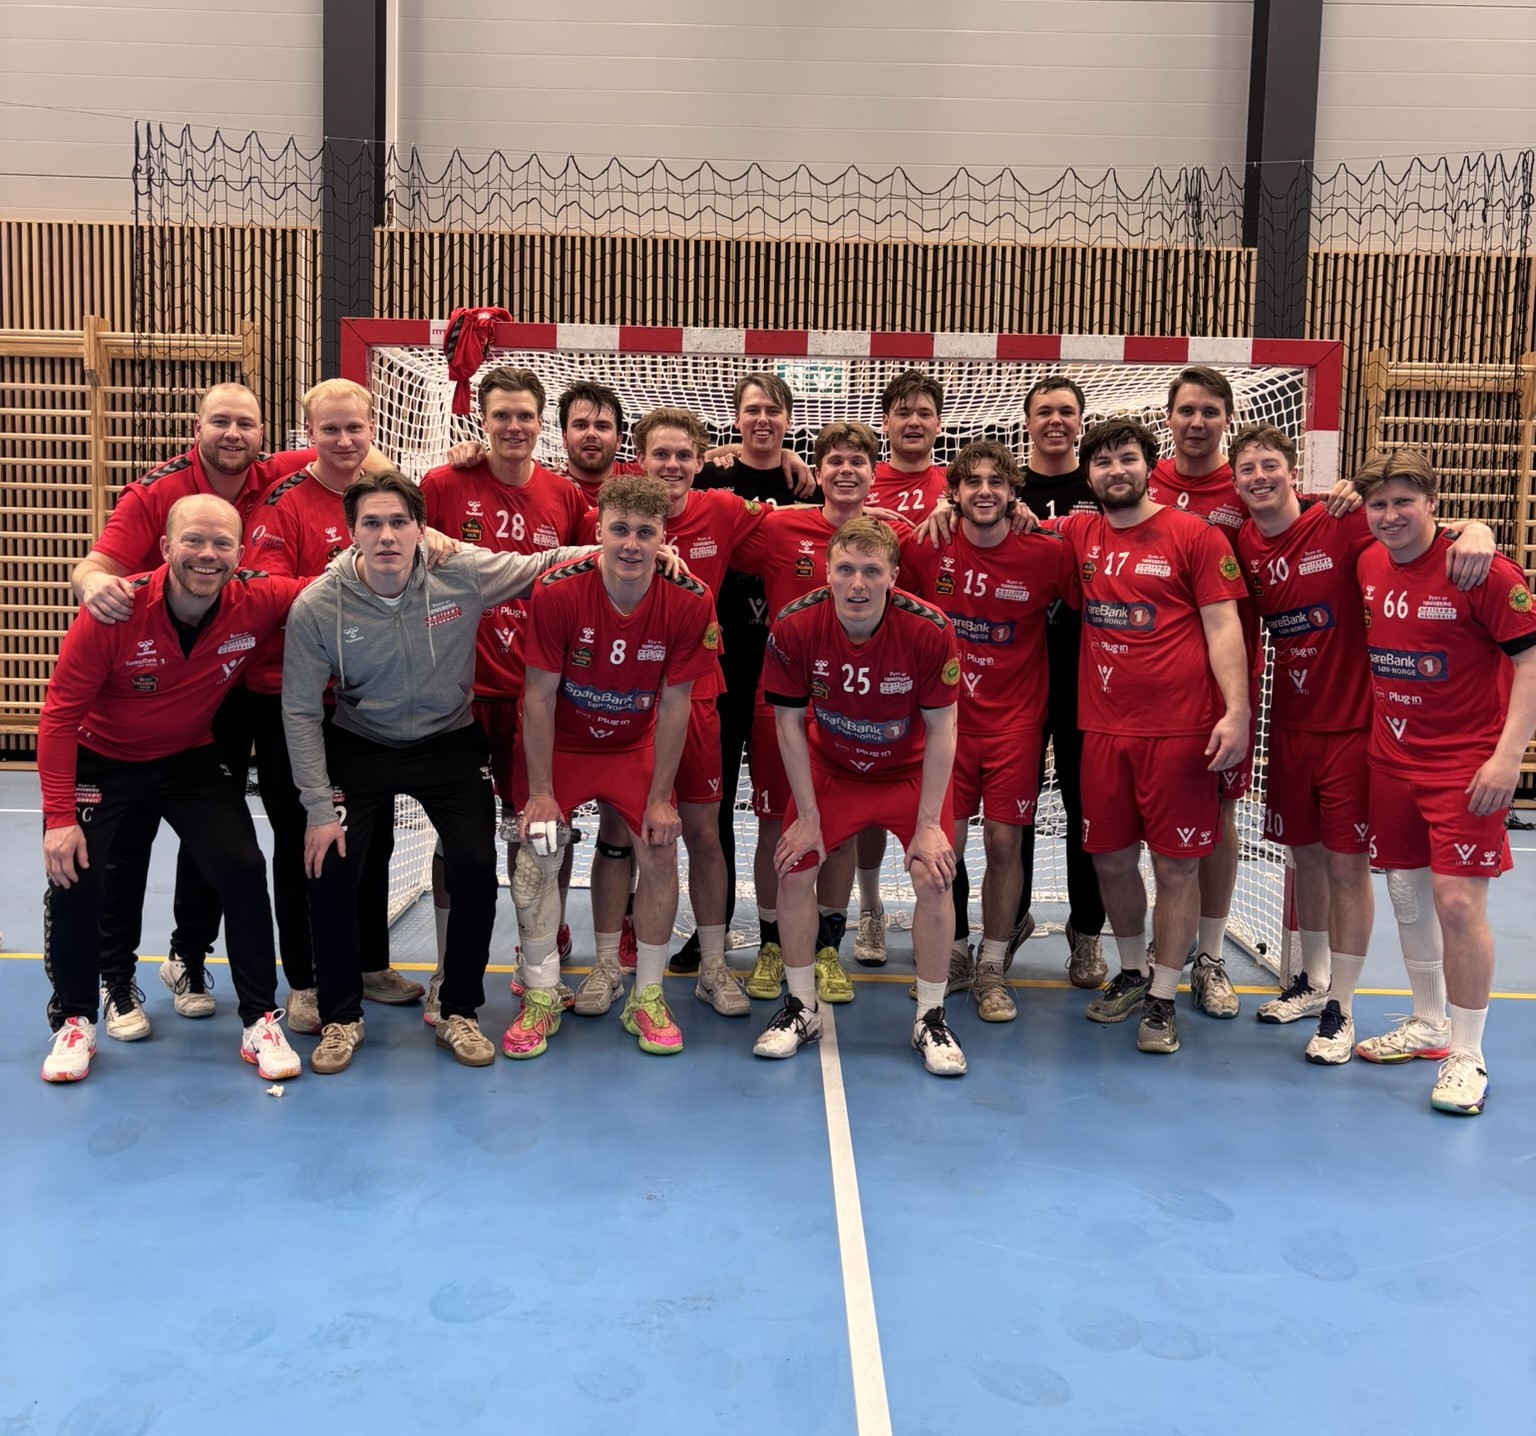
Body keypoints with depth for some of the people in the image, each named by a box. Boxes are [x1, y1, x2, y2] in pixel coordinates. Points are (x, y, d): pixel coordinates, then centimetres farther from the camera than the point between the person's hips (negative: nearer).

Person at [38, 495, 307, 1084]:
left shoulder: (257, 603, -22)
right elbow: (60, 712, -20)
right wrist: (59, 816, -21)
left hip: (192, 759, 2)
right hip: (101, 759, -1)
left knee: (242, 869, -12)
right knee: (75, 877, -11)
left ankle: (261, 1022, 5)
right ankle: (74, 1023, 15)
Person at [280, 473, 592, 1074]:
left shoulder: (464, 572, -19)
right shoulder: (316, 607, -18)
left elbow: (545, 566, -6)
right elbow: (300, 713, -11)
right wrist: (318, 807, -13)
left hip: (451, 742, 1)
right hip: (359, 747, 0)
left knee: (476, 868, -11)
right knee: (329, 870, -12)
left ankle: (458, 1012, 12)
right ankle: (341, 1018, 13)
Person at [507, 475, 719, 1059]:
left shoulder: (690, 603, -19)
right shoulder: (556, 591, -23)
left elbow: (673, 705, -11)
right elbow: (539, 696, -16)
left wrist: (659, 798, -10)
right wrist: (541, 792, -15)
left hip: (635, 746, 1)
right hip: (560, 743, -1)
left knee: (660, 854, -8)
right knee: (538, 852, -13)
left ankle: (647, 997, 10)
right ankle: (541, 998, 4)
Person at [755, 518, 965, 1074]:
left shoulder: (929, 630, -27)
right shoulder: (795, 627, -24)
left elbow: (941, 728, -17)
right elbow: (789, 721, -12)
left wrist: (928, 824, -16)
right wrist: (807, 815, -10)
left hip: (911, 771, -1)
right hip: (829, 767, 1)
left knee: (934, 878, -13)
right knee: (793, 870, -5)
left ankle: (930, 1019, 7)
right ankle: (802, 1008, 16)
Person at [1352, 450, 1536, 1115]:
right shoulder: (1367, 567, 3)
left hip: (1466, 767, -6)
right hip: (1391, 761, 6)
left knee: (1457, 902, -7)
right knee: (1407, 895, 13)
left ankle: (1466, 1056, 8)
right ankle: (1427, 1025, 32)